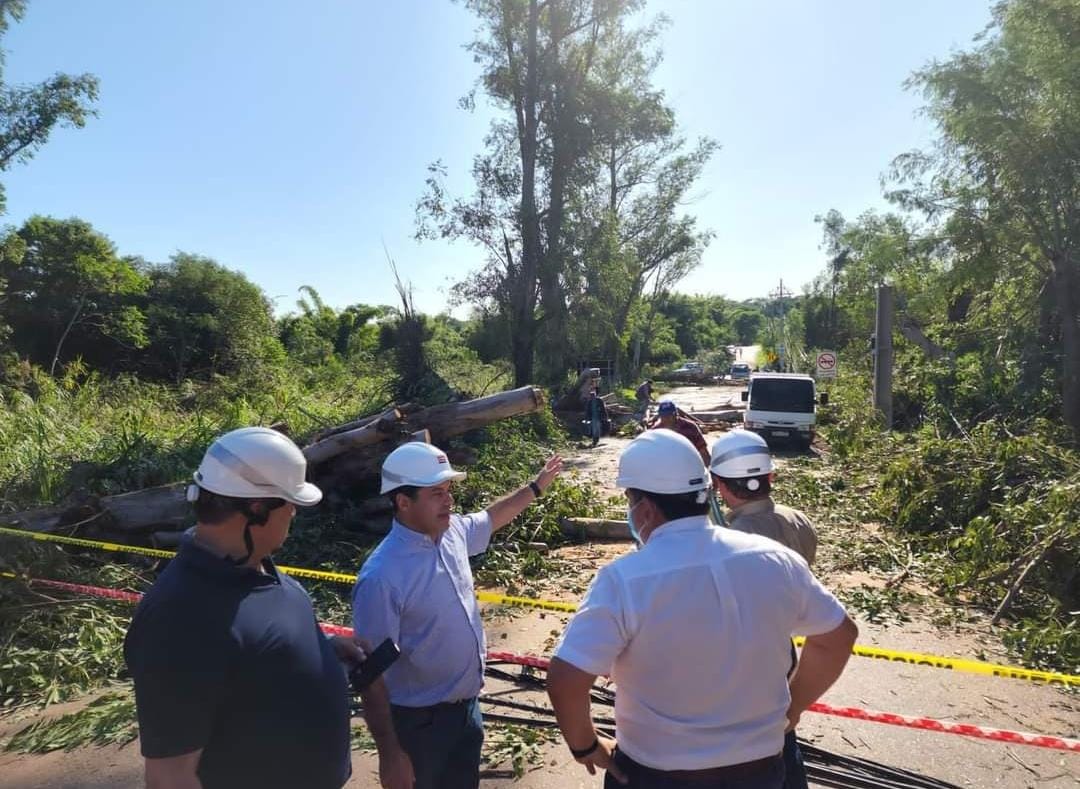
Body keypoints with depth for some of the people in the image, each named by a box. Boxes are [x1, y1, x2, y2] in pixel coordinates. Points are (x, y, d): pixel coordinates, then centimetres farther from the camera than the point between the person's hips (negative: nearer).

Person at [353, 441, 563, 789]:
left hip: (466, 703, 7)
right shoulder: (381, 577, -30)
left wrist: (536, 487, 20)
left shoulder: (453, 531, -7)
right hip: (421, 719, -7)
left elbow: (493, 517, 16)